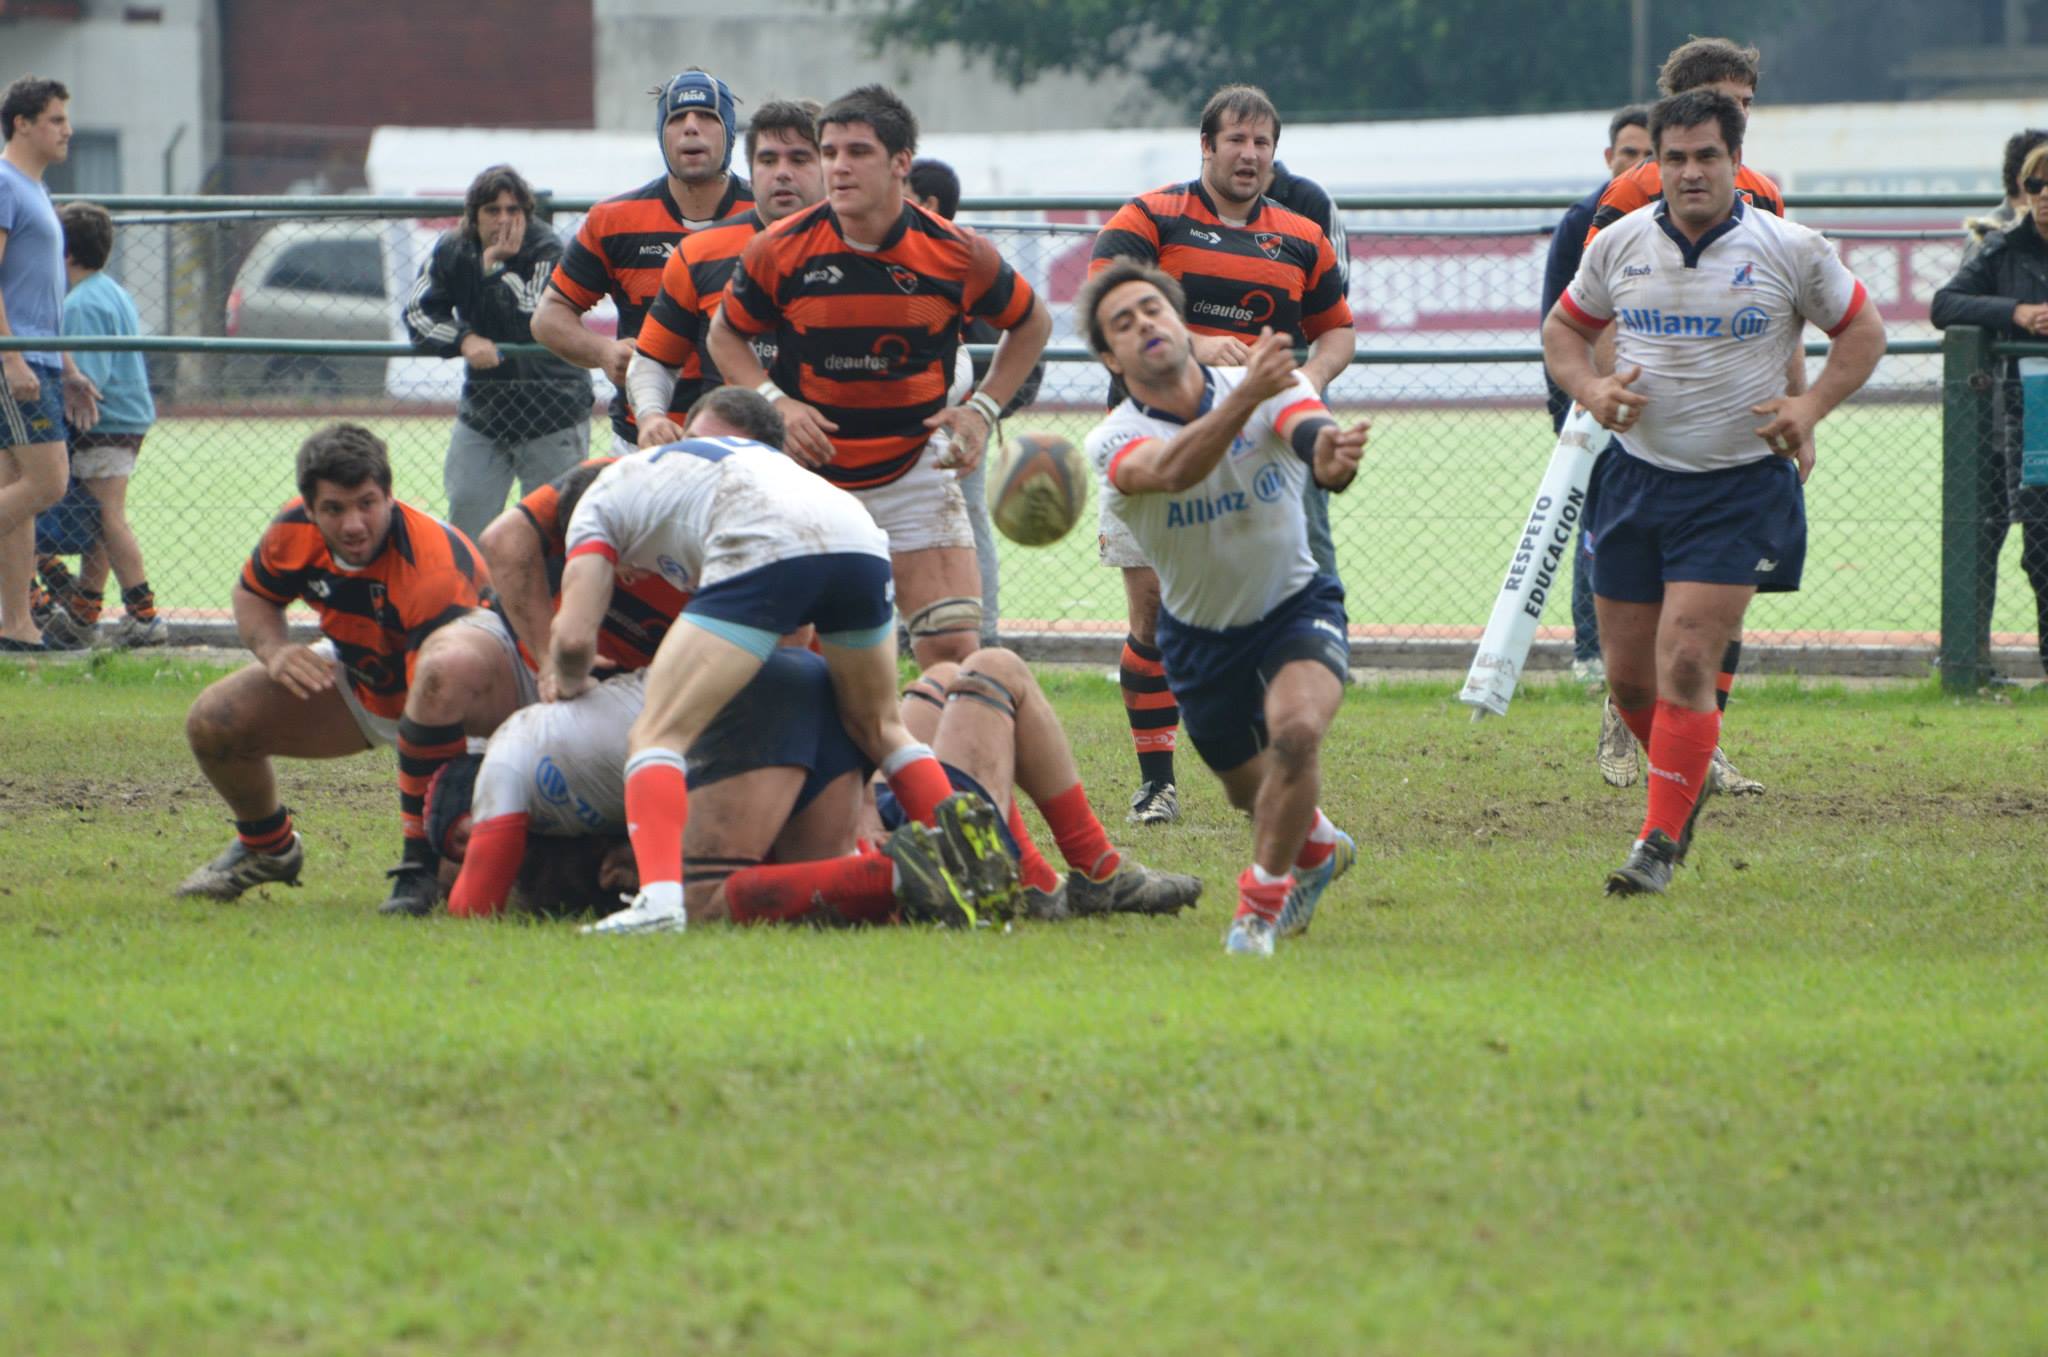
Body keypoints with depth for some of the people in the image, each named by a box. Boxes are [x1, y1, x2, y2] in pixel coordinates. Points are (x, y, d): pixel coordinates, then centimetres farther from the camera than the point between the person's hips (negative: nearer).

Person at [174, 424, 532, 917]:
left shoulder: (431, 566, -35)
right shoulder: (295, 531, -16)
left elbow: (439, 688, -39)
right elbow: (253, 594, 7)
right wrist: (273, 650, -17)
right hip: (364, 683, 7)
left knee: (450, 665, -46)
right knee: (213, 723, -6)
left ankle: (422, 860, -34)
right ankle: (267, 847, 26)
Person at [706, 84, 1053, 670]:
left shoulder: (959, 254, -9)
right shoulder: (780, 250, -10)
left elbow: (1031, 323, 10)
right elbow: (726, 335, 6)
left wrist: (982, 410, -2)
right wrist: (774, 402, -11)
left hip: (916, 476, 0)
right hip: (809, 477, 0)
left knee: (954, 651, -9)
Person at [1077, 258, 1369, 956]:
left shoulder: (1273, 386, -16)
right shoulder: (1113, 443, -20)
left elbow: (1314, 437, -37)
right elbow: (1171, 471, -44)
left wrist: (1331, 457, -64)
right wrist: (1246, 397, -61)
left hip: (1296, 607, -2)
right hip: (1200, 632, 2)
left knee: (1295, 729, -31)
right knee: (1251, 790, 15)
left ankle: (1263, 899, -14)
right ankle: (1316, 847, 52)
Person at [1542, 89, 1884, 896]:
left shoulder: (1791, 251, -7)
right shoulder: (1620, 246, 1)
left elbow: (1861, 329, 6)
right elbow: (1565, 327, 15)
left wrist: (1812, 405, -10)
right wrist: (1589, 386, -6)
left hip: (1739, 489, -4)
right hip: (1635, 479, 4)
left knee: (1685, 662, -15)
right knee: (1628, 674, 7)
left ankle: (1662, 841, -7)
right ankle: (1688, 780, 35)